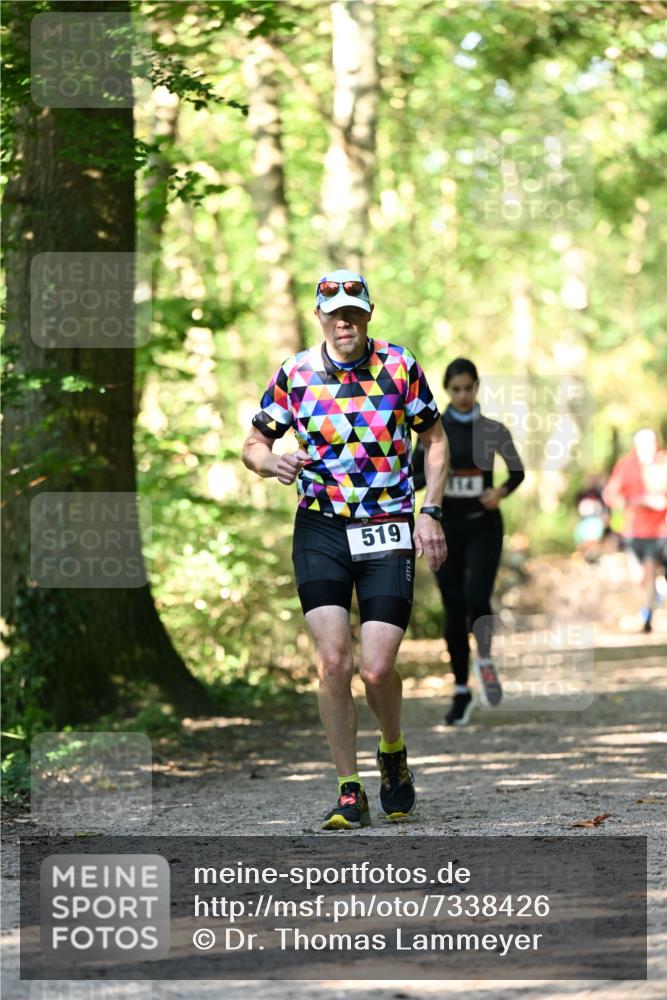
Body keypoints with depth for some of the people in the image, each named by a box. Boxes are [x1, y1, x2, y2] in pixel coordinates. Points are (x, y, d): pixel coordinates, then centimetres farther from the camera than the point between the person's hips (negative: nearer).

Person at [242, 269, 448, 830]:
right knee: (334, 662, -12)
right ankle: (349, 793, 0)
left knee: (377, 669, -9)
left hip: (389, 532, -1)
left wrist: (430, 513, -2)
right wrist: (272, 463, -14)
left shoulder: (399, 367, 0)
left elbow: (436, 442, 9)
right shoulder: (295, 374, 1)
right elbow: (253, 443, 10)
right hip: (321, 531, 1)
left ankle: (393, 754, 23)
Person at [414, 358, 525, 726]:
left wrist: (501, 492, -7)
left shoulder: (493, 431, 1)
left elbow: (518, 471, 13)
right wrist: (430, 478, -20)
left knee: (477, 599, -21)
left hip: (483, 526, -1)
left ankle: (484, 659, 7)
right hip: (446, 526, 1)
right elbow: (413, 476, 2)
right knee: (454, 611, 2)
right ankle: (461, 692, 14)